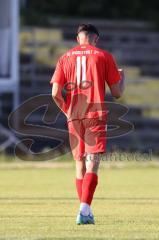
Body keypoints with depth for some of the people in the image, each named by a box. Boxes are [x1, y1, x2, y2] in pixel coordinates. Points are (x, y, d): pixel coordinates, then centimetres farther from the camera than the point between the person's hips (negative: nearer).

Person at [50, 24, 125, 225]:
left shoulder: (65, 58, 9)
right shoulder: (104, 56, 2)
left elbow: (56, 93, 0)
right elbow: (117, 93, 2)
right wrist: (122, 79, 24)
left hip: (74, 118, 3)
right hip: (96, 115, -3)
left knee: (80, 165, 14)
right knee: (92, 164, -8)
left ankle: (85, 210, 16)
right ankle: (84, 209, -23)